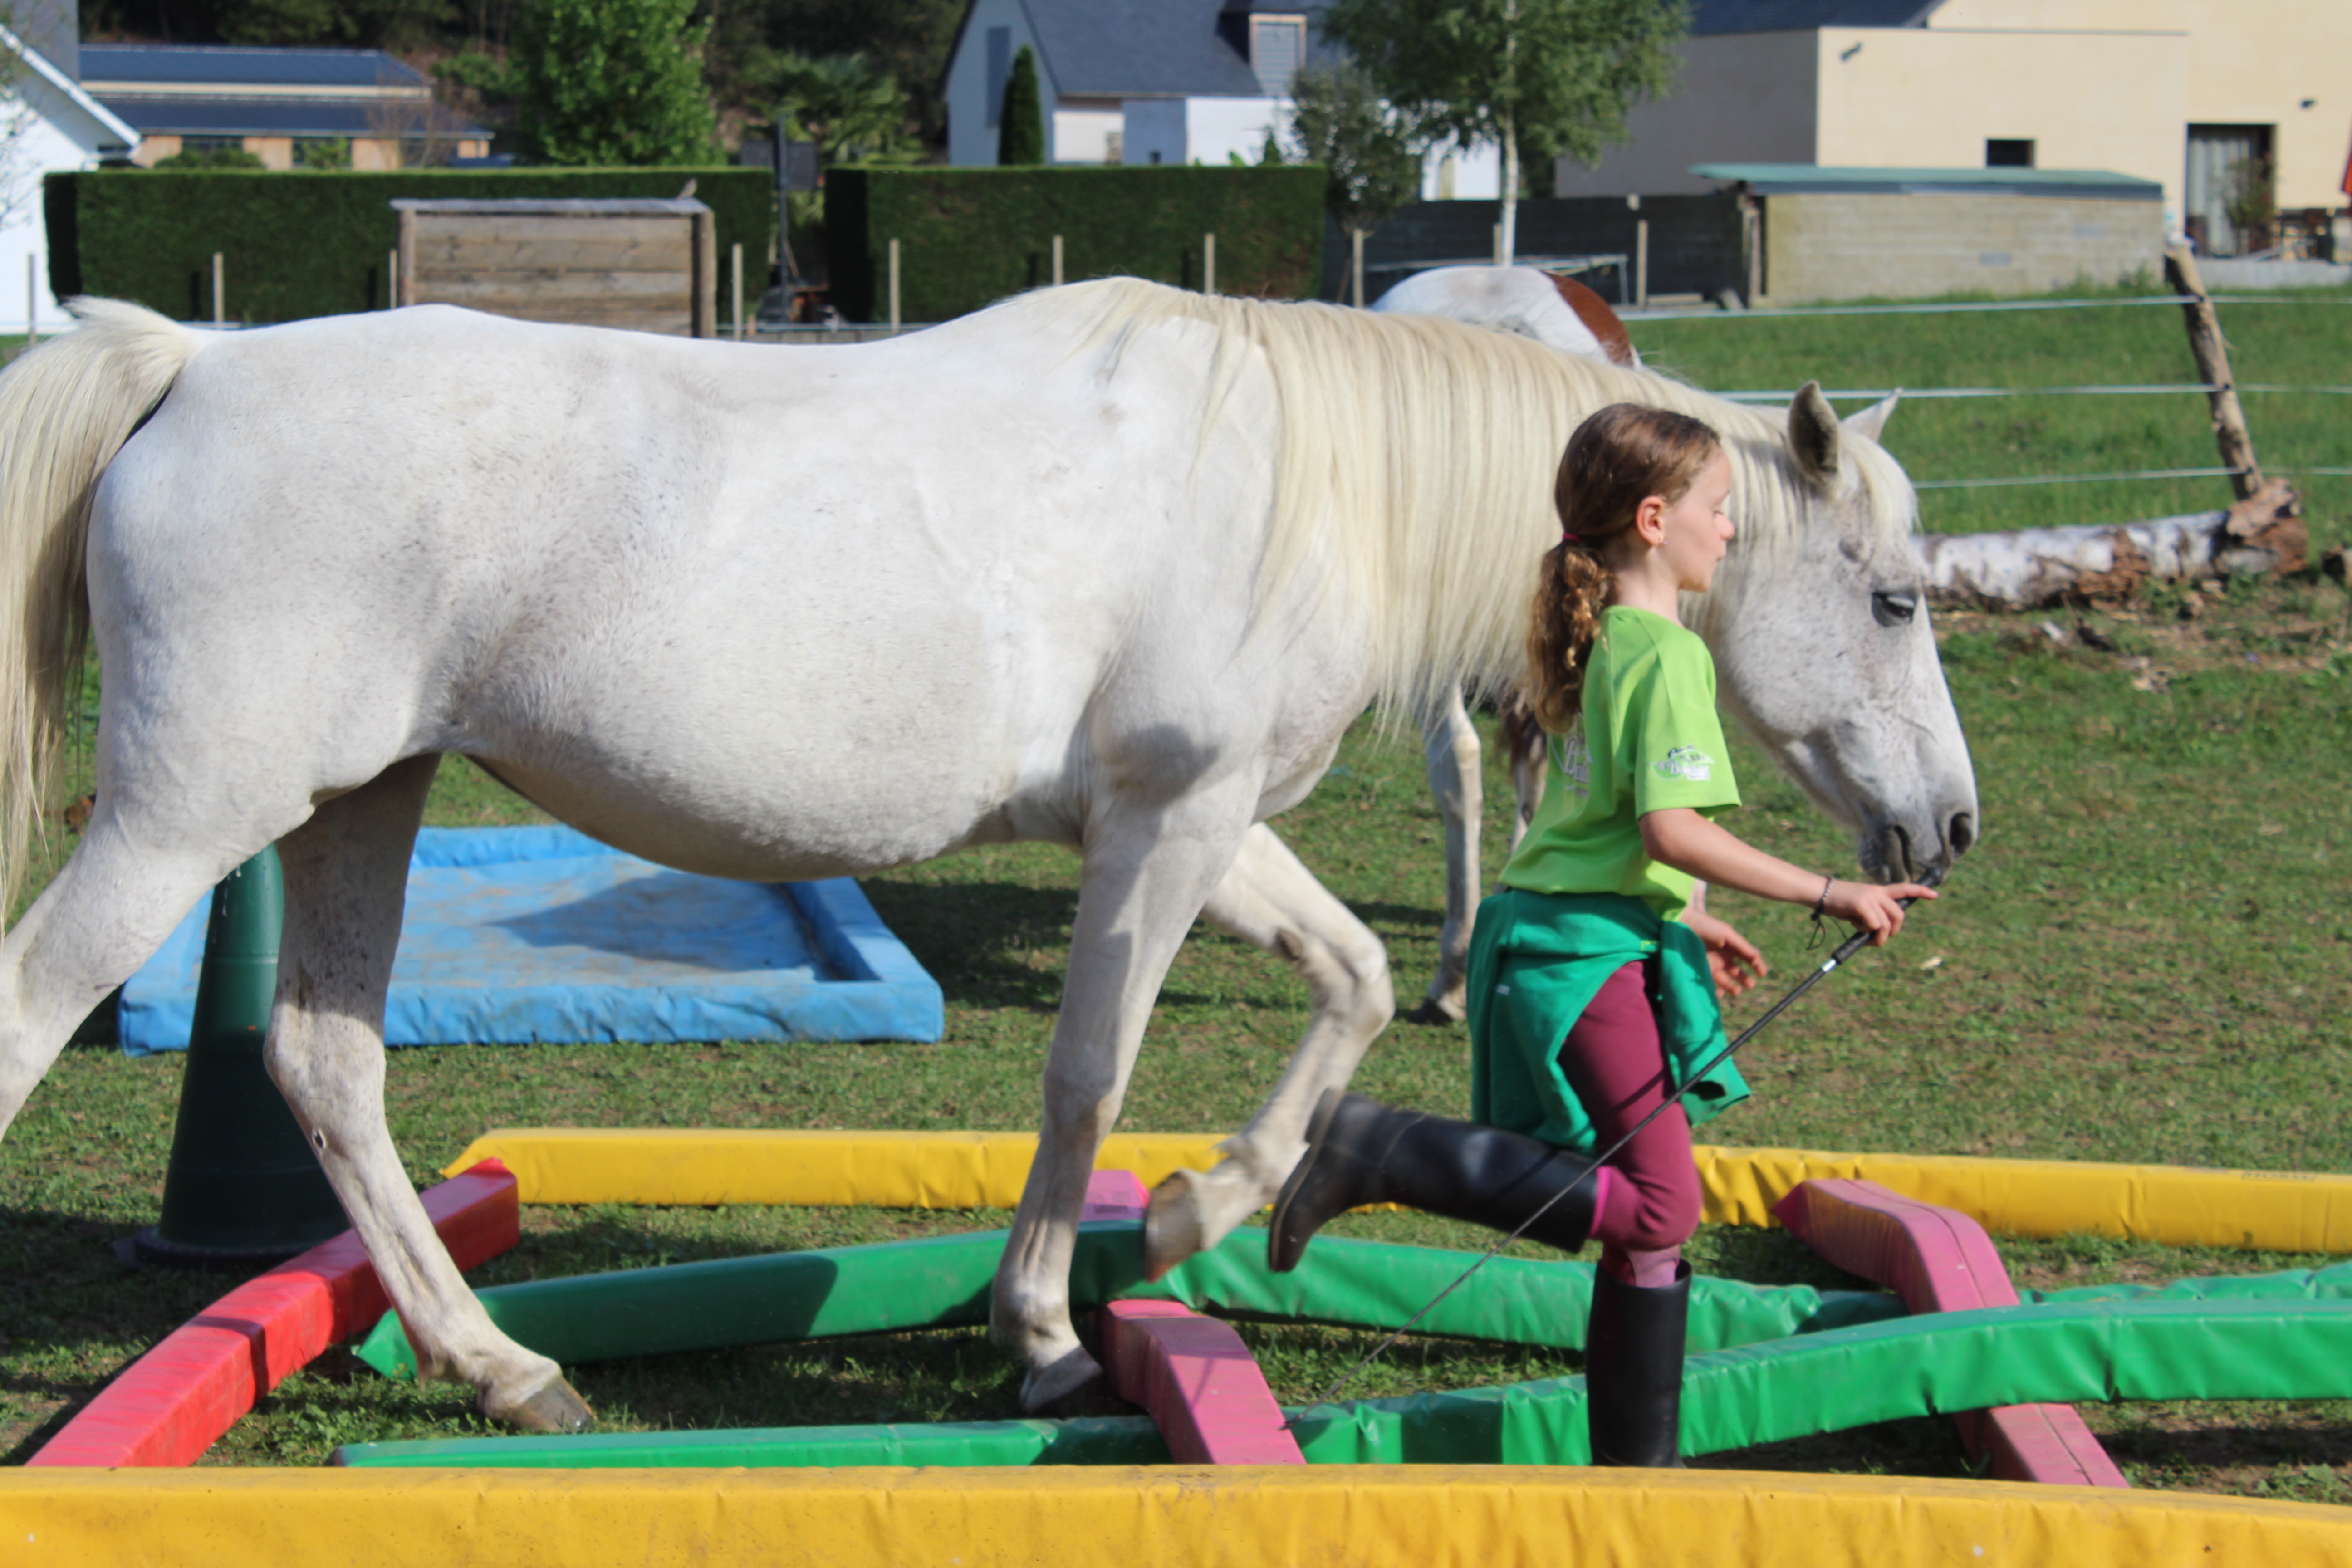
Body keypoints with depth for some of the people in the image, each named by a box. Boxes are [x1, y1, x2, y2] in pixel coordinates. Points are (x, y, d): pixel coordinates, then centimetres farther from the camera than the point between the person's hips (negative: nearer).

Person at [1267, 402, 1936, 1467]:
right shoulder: (1668, 655, -12)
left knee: (1648, 1217, 11)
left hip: (1556, 931, 10)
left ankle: (1634, 1462, 15)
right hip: (1587, 952, -10)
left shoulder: (1599, 642, 17)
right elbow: (1675, 830, -21)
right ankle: (1371, 1150, -14)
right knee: (1654, 1206, -14)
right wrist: (1827, 896, -16)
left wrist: (1692, 924, 31)